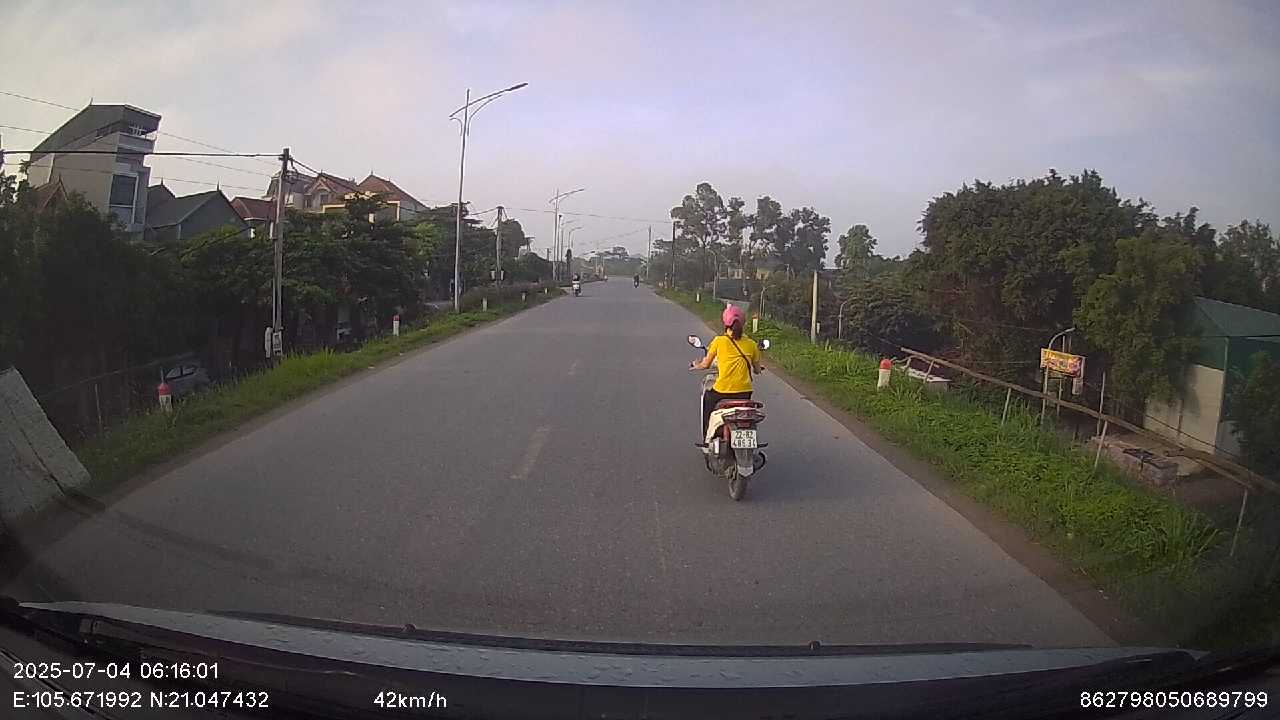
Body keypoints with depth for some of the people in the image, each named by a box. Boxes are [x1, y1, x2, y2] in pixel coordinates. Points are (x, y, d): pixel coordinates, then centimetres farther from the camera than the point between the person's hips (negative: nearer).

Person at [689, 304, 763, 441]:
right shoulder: (751, 344, 3)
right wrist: (758, 368, 34)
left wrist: (696, 366, 25)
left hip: (722, 391, -2)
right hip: (744, 392, 2)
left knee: (707, 398, 31)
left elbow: (706, 364, 3)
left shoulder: (719, 341, -4)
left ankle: (707, 439, 33)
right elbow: (757, 370, 10)